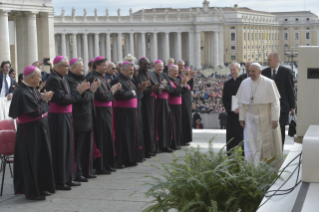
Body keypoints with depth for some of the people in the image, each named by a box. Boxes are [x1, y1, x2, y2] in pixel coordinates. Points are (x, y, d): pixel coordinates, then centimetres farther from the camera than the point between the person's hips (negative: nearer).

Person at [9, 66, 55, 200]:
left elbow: (42, 107, 10)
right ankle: (31, 191, 9)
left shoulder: (32, 89, 7)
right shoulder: (22, 93, -21)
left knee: (42, 158, 15)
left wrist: (44, 98, -9)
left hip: (39, 129, 9)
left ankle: (40, 187, 25)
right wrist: (43, 100, -9)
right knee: (31, 160, -1)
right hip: (30, 132, -9)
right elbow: (36, 112, -24)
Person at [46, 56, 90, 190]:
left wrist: (79, 91, 1)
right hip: (58, 118, -10)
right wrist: (78, 92, -14)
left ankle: (67, 178, 21)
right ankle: (59, 181, 4)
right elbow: (62, 100, -22)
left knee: (68, 148, 13)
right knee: (59, 149, -3)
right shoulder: (53, 80, -16)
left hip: (66, 117, 10)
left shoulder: (61, 79, 13)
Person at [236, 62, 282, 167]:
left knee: (266, 142, 8)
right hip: (250, 118, 3)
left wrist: (275, 119, -12)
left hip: (265, 118, -2)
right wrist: (242, 117, 4)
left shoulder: (268, 83, -10)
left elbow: (275, 102, -9)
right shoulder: (245, 83, 1)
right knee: (250, 143, -4)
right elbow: (242, 102, 6)